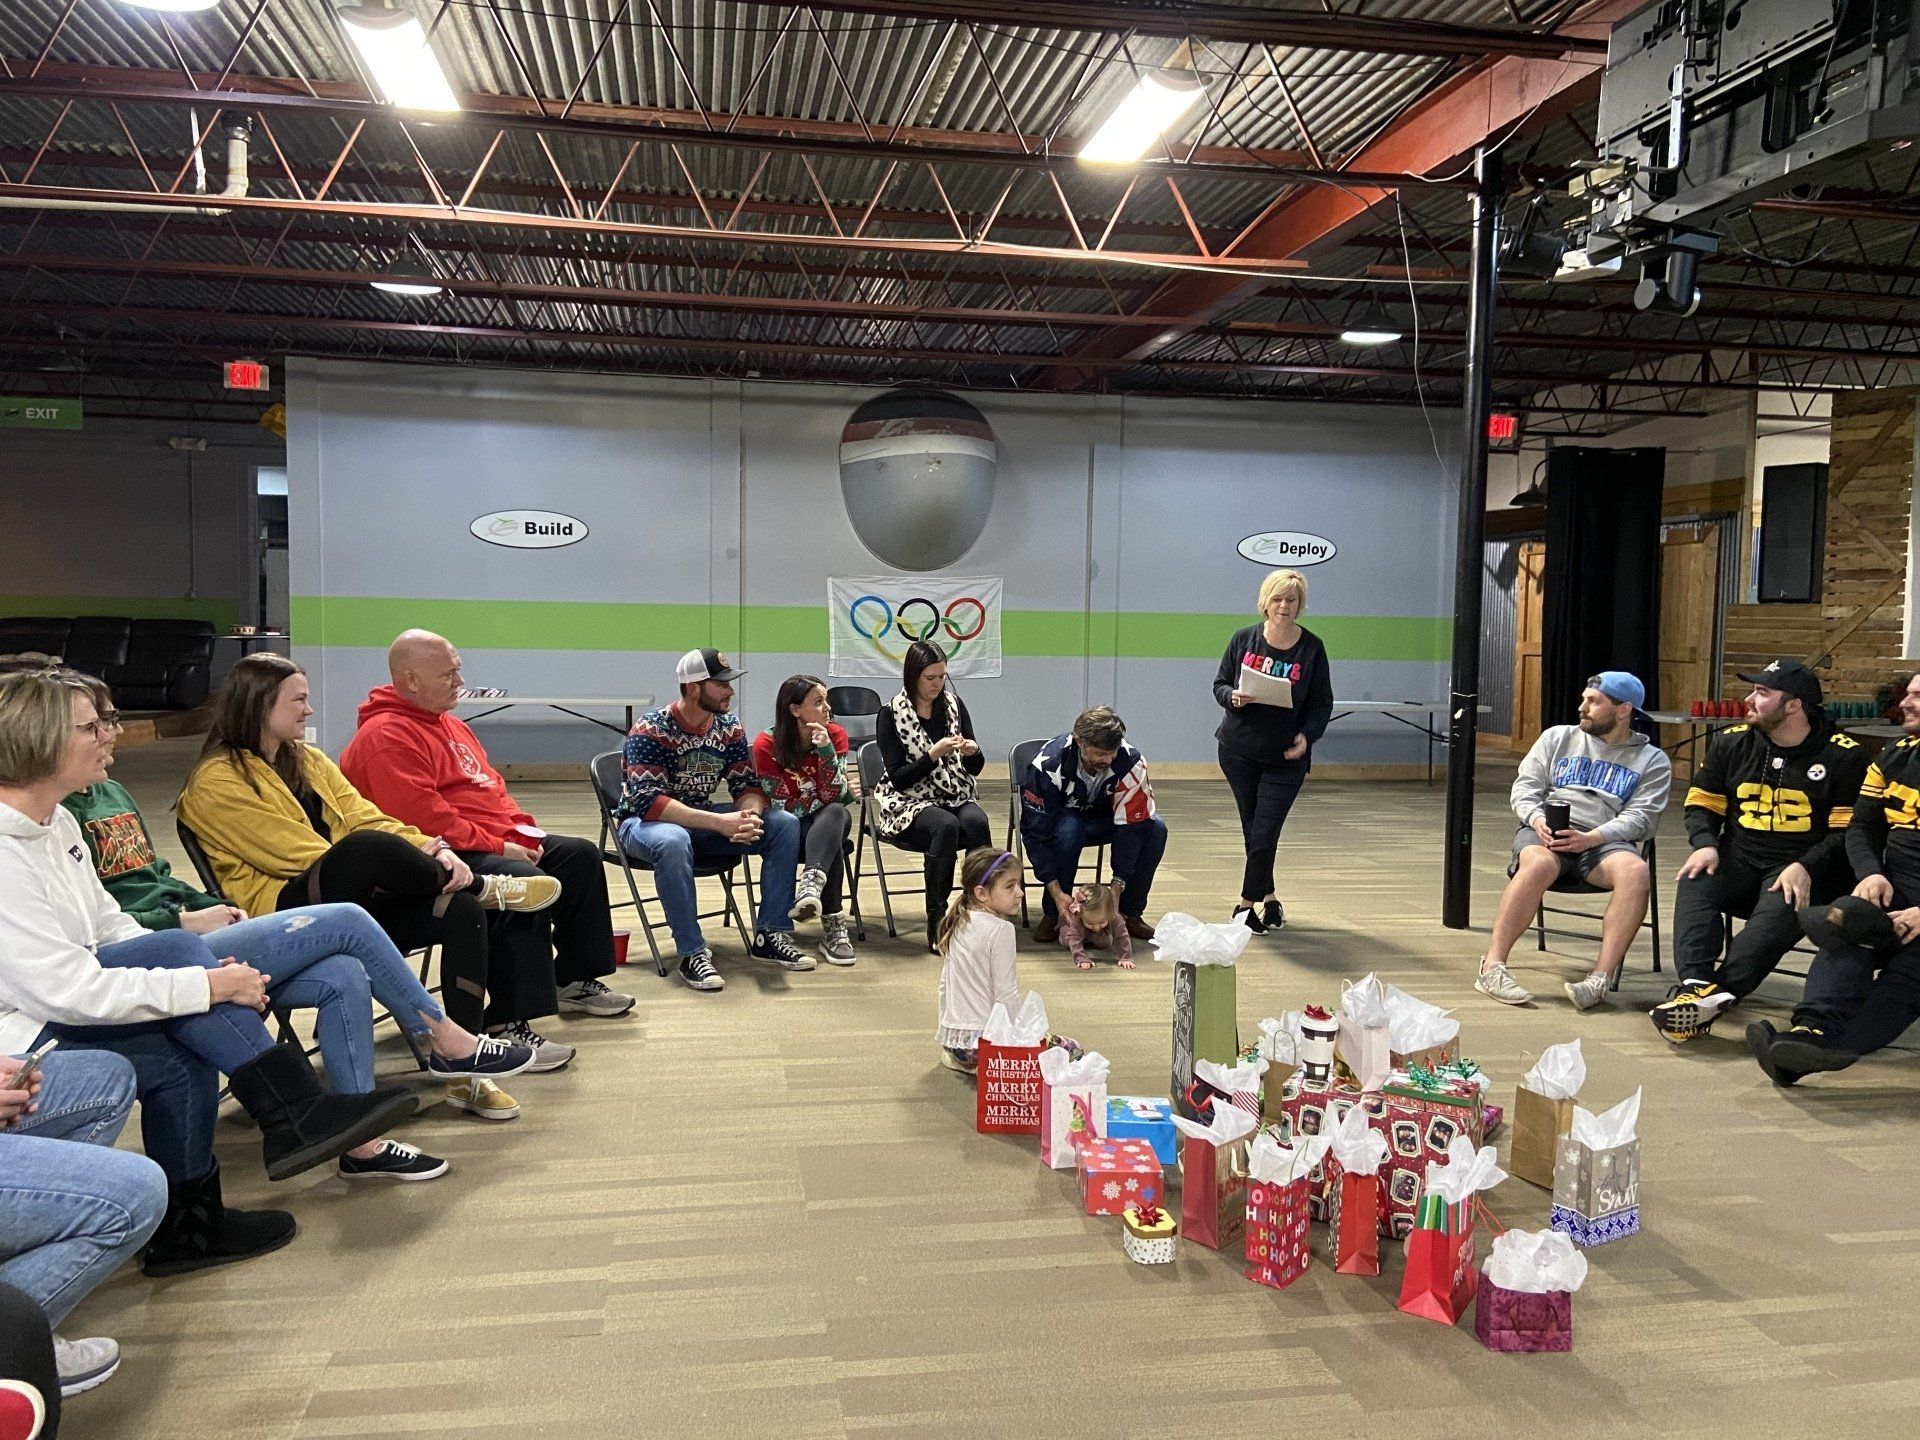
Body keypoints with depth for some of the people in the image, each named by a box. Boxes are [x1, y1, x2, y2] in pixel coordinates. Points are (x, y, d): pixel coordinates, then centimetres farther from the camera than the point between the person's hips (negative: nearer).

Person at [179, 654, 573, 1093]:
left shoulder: (309, 760, 20)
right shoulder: (216, 781, -3)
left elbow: (365, 817, 11)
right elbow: (297, 854, -12)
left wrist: (430, 849, -10)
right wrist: (401, 860, -15)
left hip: (354, 902, 7)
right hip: (284, 912, -7)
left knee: (462, 910, -21)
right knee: (369, 846, -36)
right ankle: (483, 887, -9)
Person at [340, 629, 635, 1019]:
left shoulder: (450, 724, 19)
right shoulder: (386, 736, -14)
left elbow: (490, 784, 22)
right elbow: (423, 817, -23)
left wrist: (522, 832, 4)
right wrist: (497, 848, -19)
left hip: (497, 842, 11)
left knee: (580, 855, 8)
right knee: (528, 882, -32)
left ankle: (575, 981, 13)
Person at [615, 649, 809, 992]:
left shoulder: (729, 726, -1)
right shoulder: (650, 730, -20)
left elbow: (747, 786, 0)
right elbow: (648, 801, -29)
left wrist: (749, 817, -26)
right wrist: (719, 823, -37)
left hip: (701, 818, 6)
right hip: (645, 822, -6)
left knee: (785, 824, -11)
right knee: (673, 841, -42)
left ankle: (770, 936, -9)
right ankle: (693, 954, -30)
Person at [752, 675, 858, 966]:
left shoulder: (835, 735, -7)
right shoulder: (767, 744, -14)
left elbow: (832, 798, -15)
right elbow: (782, 808, -16)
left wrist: (826, 750, -28)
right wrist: (842, 790, -17)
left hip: (828, 823, 3)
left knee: (837, 814, -35)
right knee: (833, 844, -35)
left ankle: (811, 886, -53)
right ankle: (833, 926, -37)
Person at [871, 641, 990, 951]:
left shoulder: (954, 705, 9)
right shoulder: (892, 714, -4)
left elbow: (975, 769, 12)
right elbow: (898, 778, -10)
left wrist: (973, 752, -11)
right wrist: (934, 754, -21)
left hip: (955, 797, 4)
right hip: (909, 802, -4)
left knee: (978, 823, -31)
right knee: (946, 826, -35)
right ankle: (936, 922, -27)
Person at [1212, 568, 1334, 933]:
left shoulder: (1311, 648, -3)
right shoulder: (1244, 639, 0)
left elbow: (1322, 704, 1)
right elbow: (1219, 684, 7)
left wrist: (1307, 735, -16)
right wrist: (1233, 697, -16)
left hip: (1286, 756, -2)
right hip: (1238, 750, 2)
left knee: (1265, 834, -6)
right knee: (1251, 831, 9)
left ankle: (1247, 902, 9)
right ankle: (1268, 898, 26)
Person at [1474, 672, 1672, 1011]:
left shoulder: (1653, 760, 14)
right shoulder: (1556, 737, 20)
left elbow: (1639, 817, 1)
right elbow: (1524, 787, 14)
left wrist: (1590, 838, -16)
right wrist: (1537, 820, -9)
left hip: (1604, 841, 0)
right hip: (1544, 832, 0)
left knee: (1635, 869, -35)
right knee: (1540, 864, -36)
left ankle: (1601, 979, -38)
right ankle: (1492, 967, -35)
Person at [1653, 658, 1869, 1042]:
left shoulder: (1843, 756, 1)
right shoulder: (1731, 742, 12)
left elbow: (1848, 831, -3)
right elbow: (1701, 805, 14)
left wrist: (1804, 867, -20)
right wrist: (1705, 845, -7)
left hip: (1805, 869, -3)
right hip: (1739, 859, 4)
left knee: (1780, 910, -36)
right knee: (1695, 884, -29)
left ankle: (1717, 994, -50)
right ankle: (1697, 984, -47)